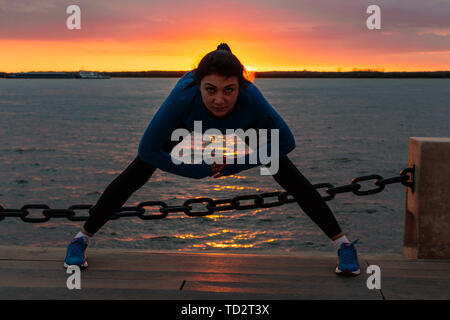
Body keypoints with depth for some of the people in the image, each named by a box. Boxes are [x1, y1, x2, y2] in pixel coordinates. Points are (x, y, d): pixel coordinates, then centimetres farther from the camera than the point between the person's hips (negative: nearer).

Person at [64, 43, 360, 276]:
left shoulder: (251, 98, -44)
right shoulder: (184, 97, -45)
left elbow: (286, 142, -25)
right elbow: (148, 150, -31)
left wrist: (236, 165, -23)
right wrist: (199, 170, -27)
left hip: (240, 124, 0)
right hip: (190, 122, 0)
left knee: (288, 175, -9)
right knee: (138, 171, -6)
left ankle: (343, 243, 4)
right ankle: (81, 239, 9)